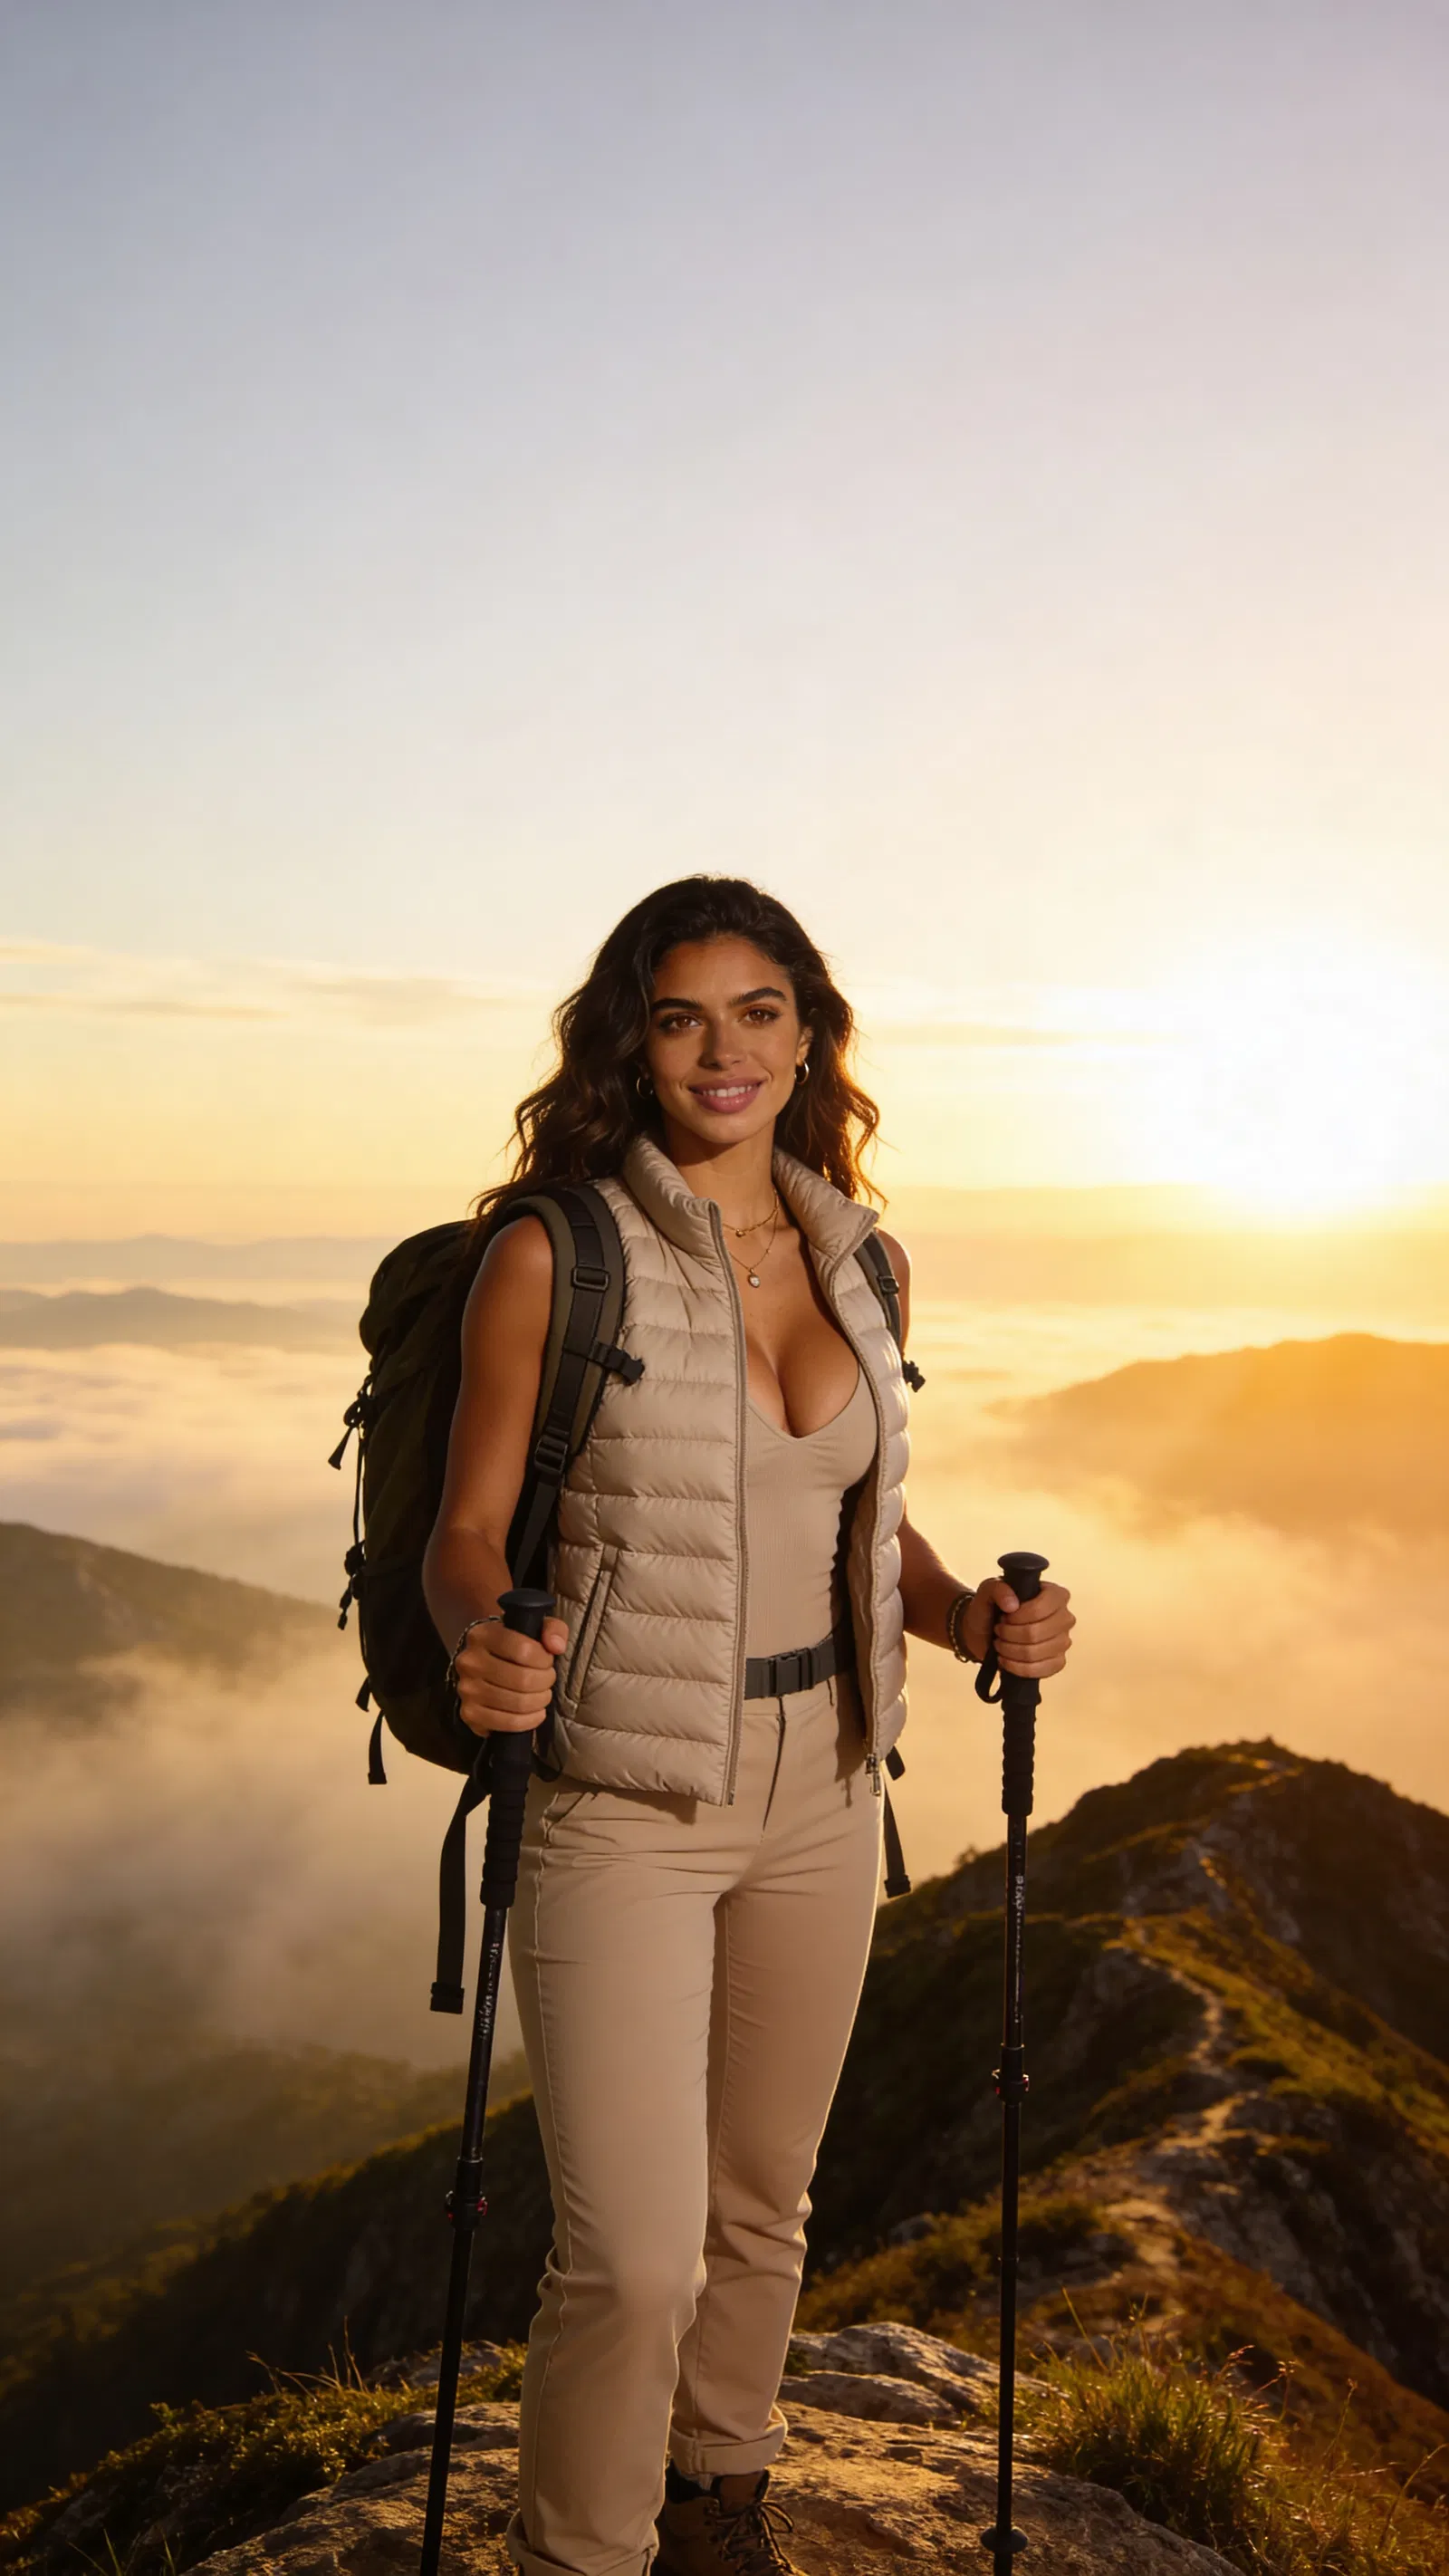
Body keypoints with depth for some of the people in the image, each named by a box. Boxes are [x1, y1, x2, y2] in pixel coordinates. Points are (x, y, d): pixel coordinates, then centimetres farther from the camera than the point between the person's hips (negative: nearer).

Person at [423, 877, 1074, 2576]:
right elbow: (466, 1534, -9)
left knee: (763, 2200, 20)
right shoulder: (554, 1254, -12)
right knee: (634, 2259, -6)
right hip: (620, 1803, -5)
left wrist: (974, 1616, -6)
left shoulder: (857, 1261, 4)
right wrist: (486, 1644, -30)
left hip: (818, 1793, 5)